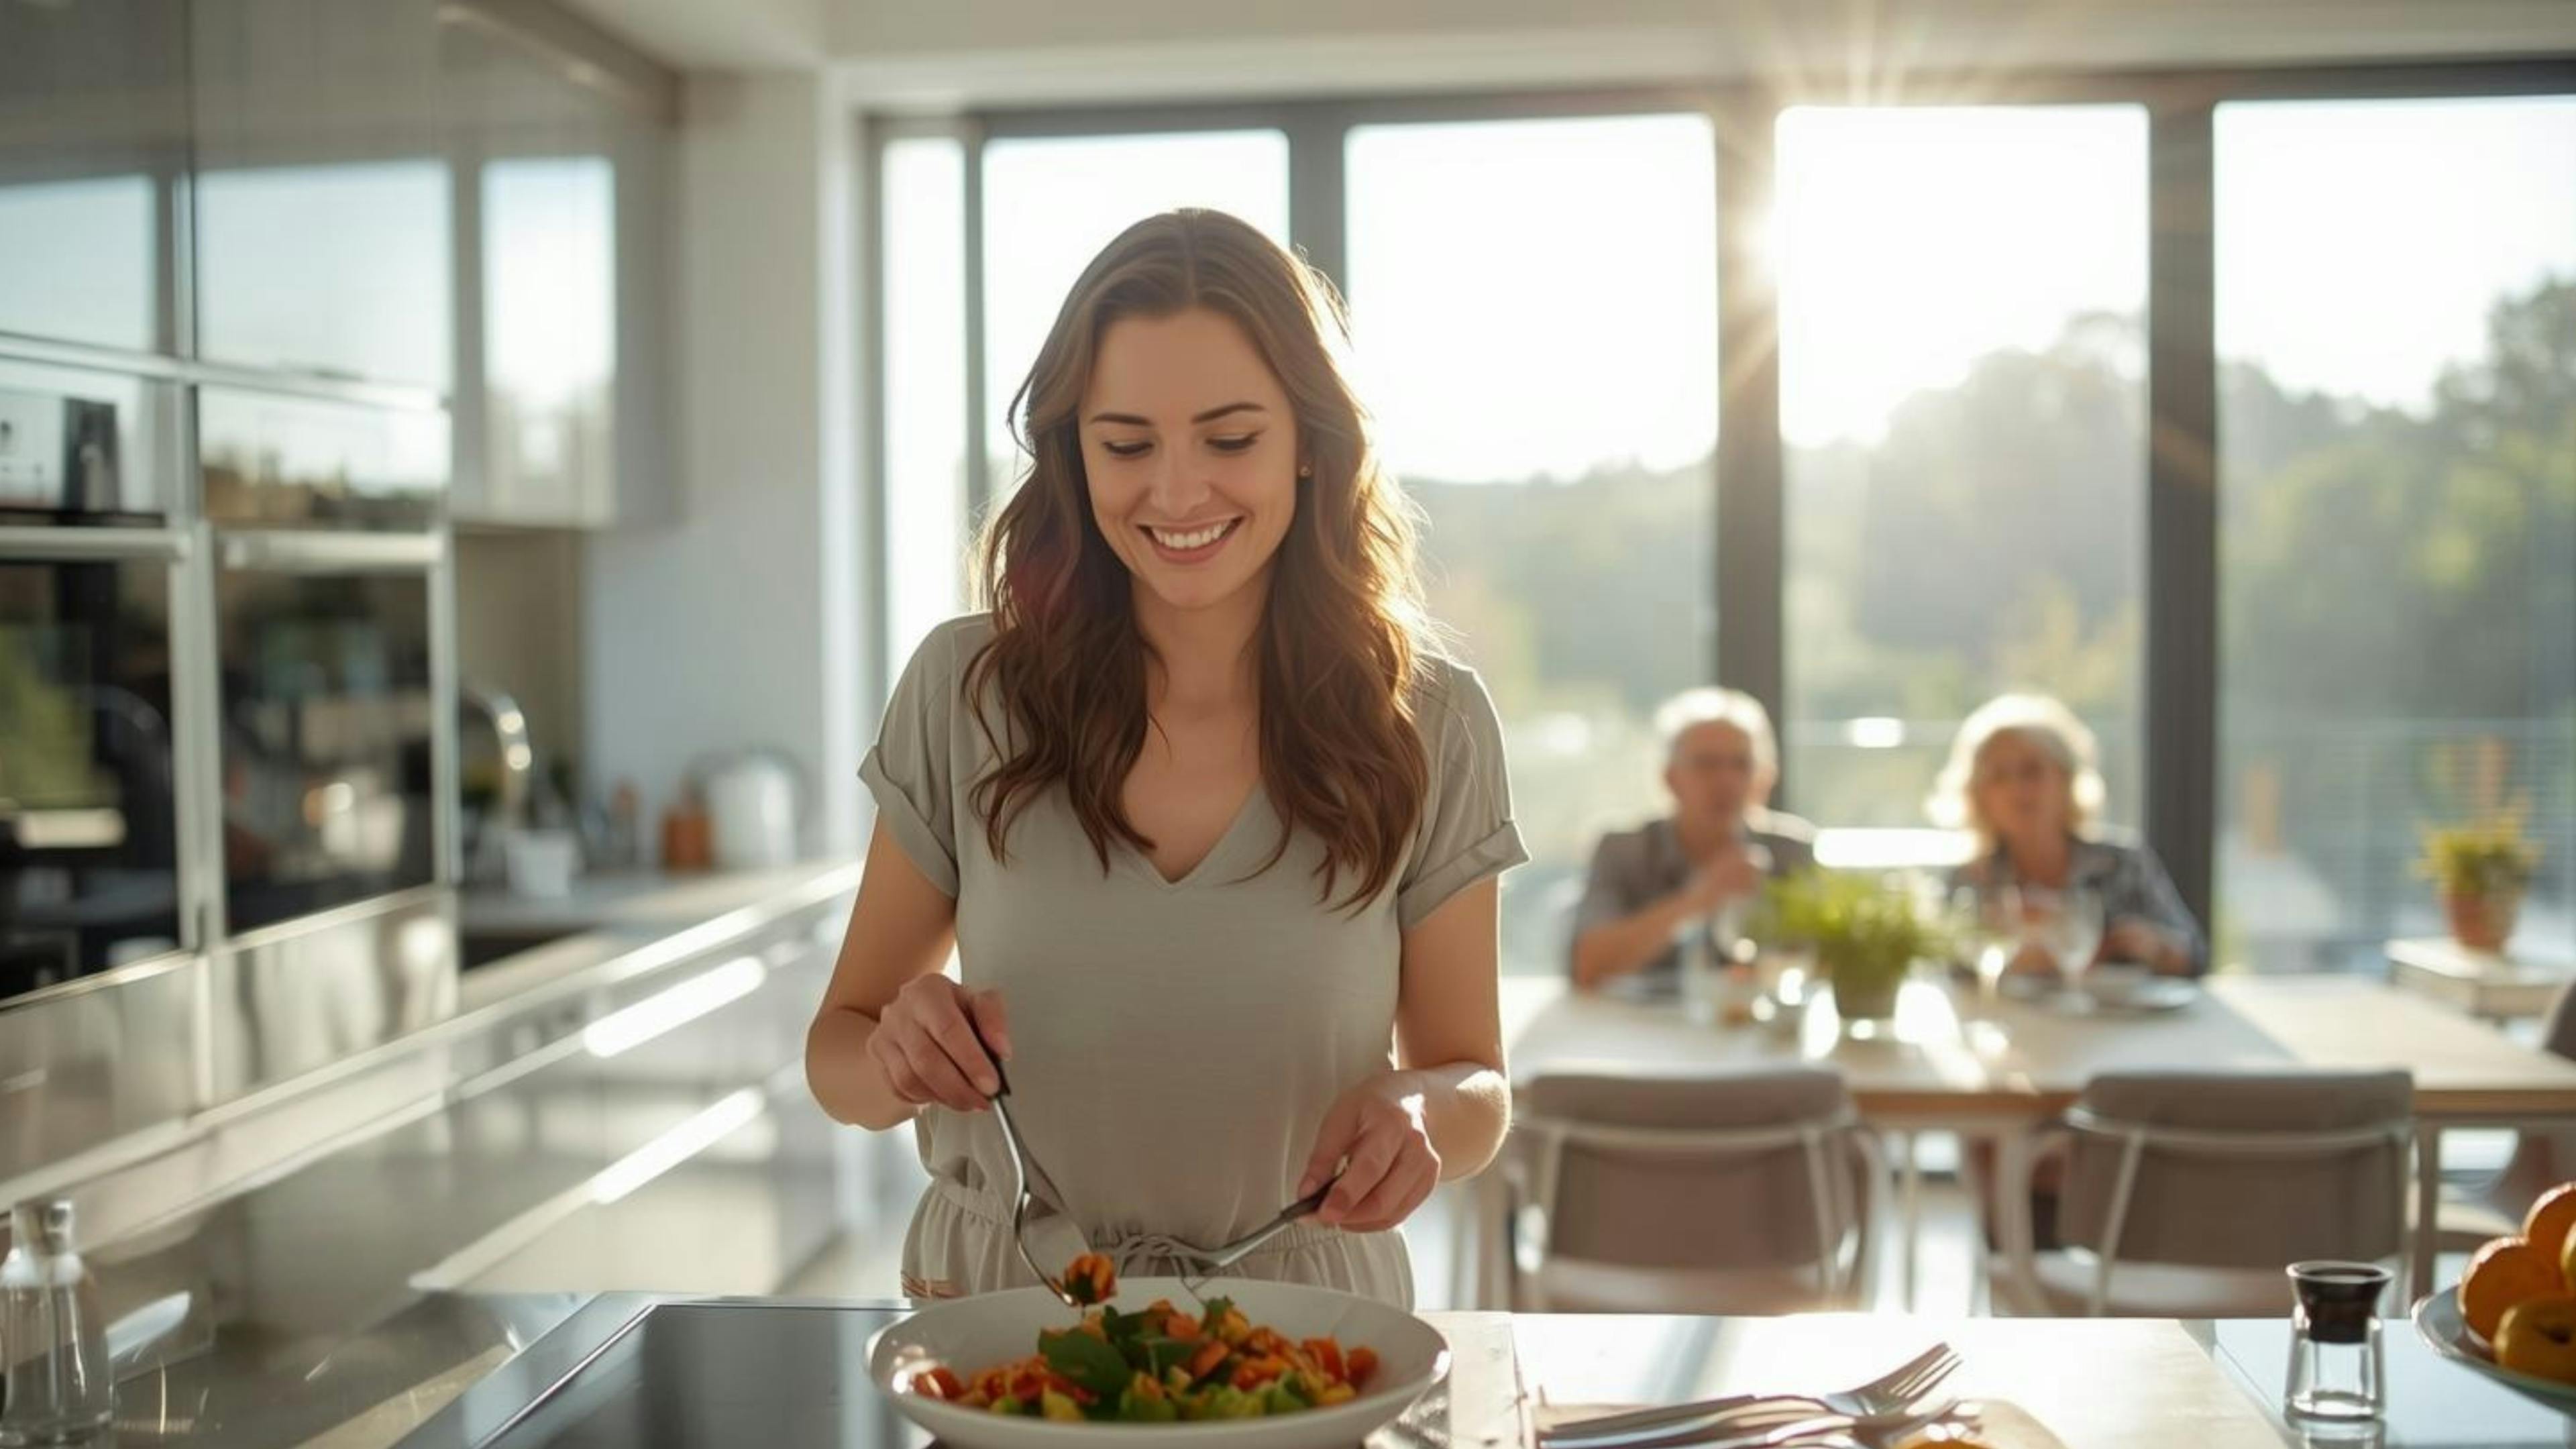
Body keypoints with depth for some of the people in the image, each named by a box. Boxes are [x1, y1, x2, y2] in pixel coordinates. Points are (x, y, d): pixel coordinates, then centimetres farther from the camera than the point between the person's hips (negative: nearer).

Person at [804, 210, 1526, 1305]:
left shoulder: (1429, 726, -5)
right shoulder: (964, 691, -4)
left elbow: (1477, 1081, 5)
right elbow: (839, 1048, 6)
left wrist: (1419, 1111, -17)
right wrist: (897, 1061, -16)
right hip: (997, 1327, 2)